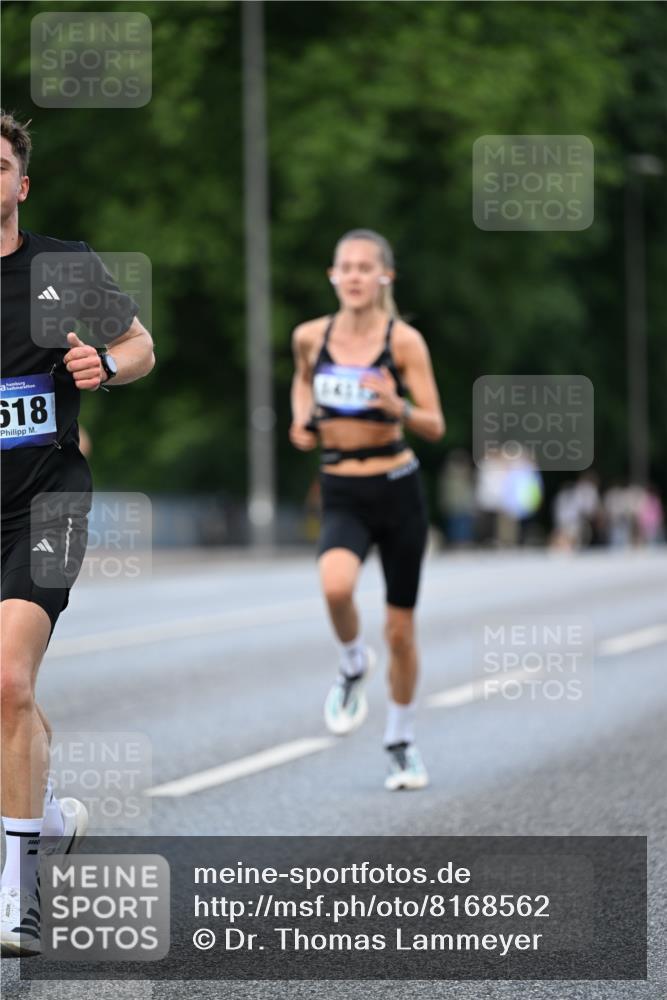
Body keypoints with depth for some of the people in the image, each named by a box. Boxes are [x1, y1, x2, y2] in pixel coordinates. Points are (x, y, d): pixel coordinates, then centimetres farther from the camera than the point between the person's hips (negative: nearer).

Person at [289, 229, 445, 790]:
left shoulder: (404, 340, -7)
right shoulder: (311, 337, 1)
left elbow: (436, 427, -9)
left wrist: (398, 408, -28)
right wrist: (302, 420, 7)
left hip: (398, 491, -1)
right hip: (342, 497, 1)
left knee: (401, 630, 7)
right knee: (336, 584, -32)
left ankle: (402, 741, 30)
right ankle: (353, 665, 0)